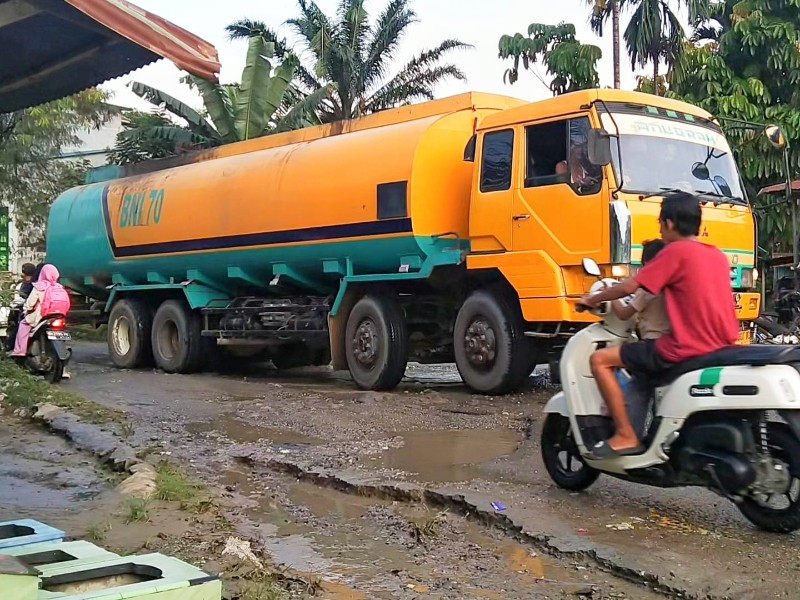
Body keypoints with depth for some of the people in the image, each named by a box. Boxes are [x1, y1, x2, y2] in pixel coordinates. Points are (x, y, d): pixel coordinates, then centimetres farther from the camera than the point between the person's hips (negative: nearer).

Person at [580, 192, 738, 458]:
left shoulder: (676, 251, -9)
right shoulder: (718, 255, 14)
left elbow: (628, 287, -9)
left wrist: (592, 300, 8)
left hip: (686, 350, -9)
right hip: (722, 347, 9)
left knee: (600, 360, -3)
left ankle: (625, 436, -5)